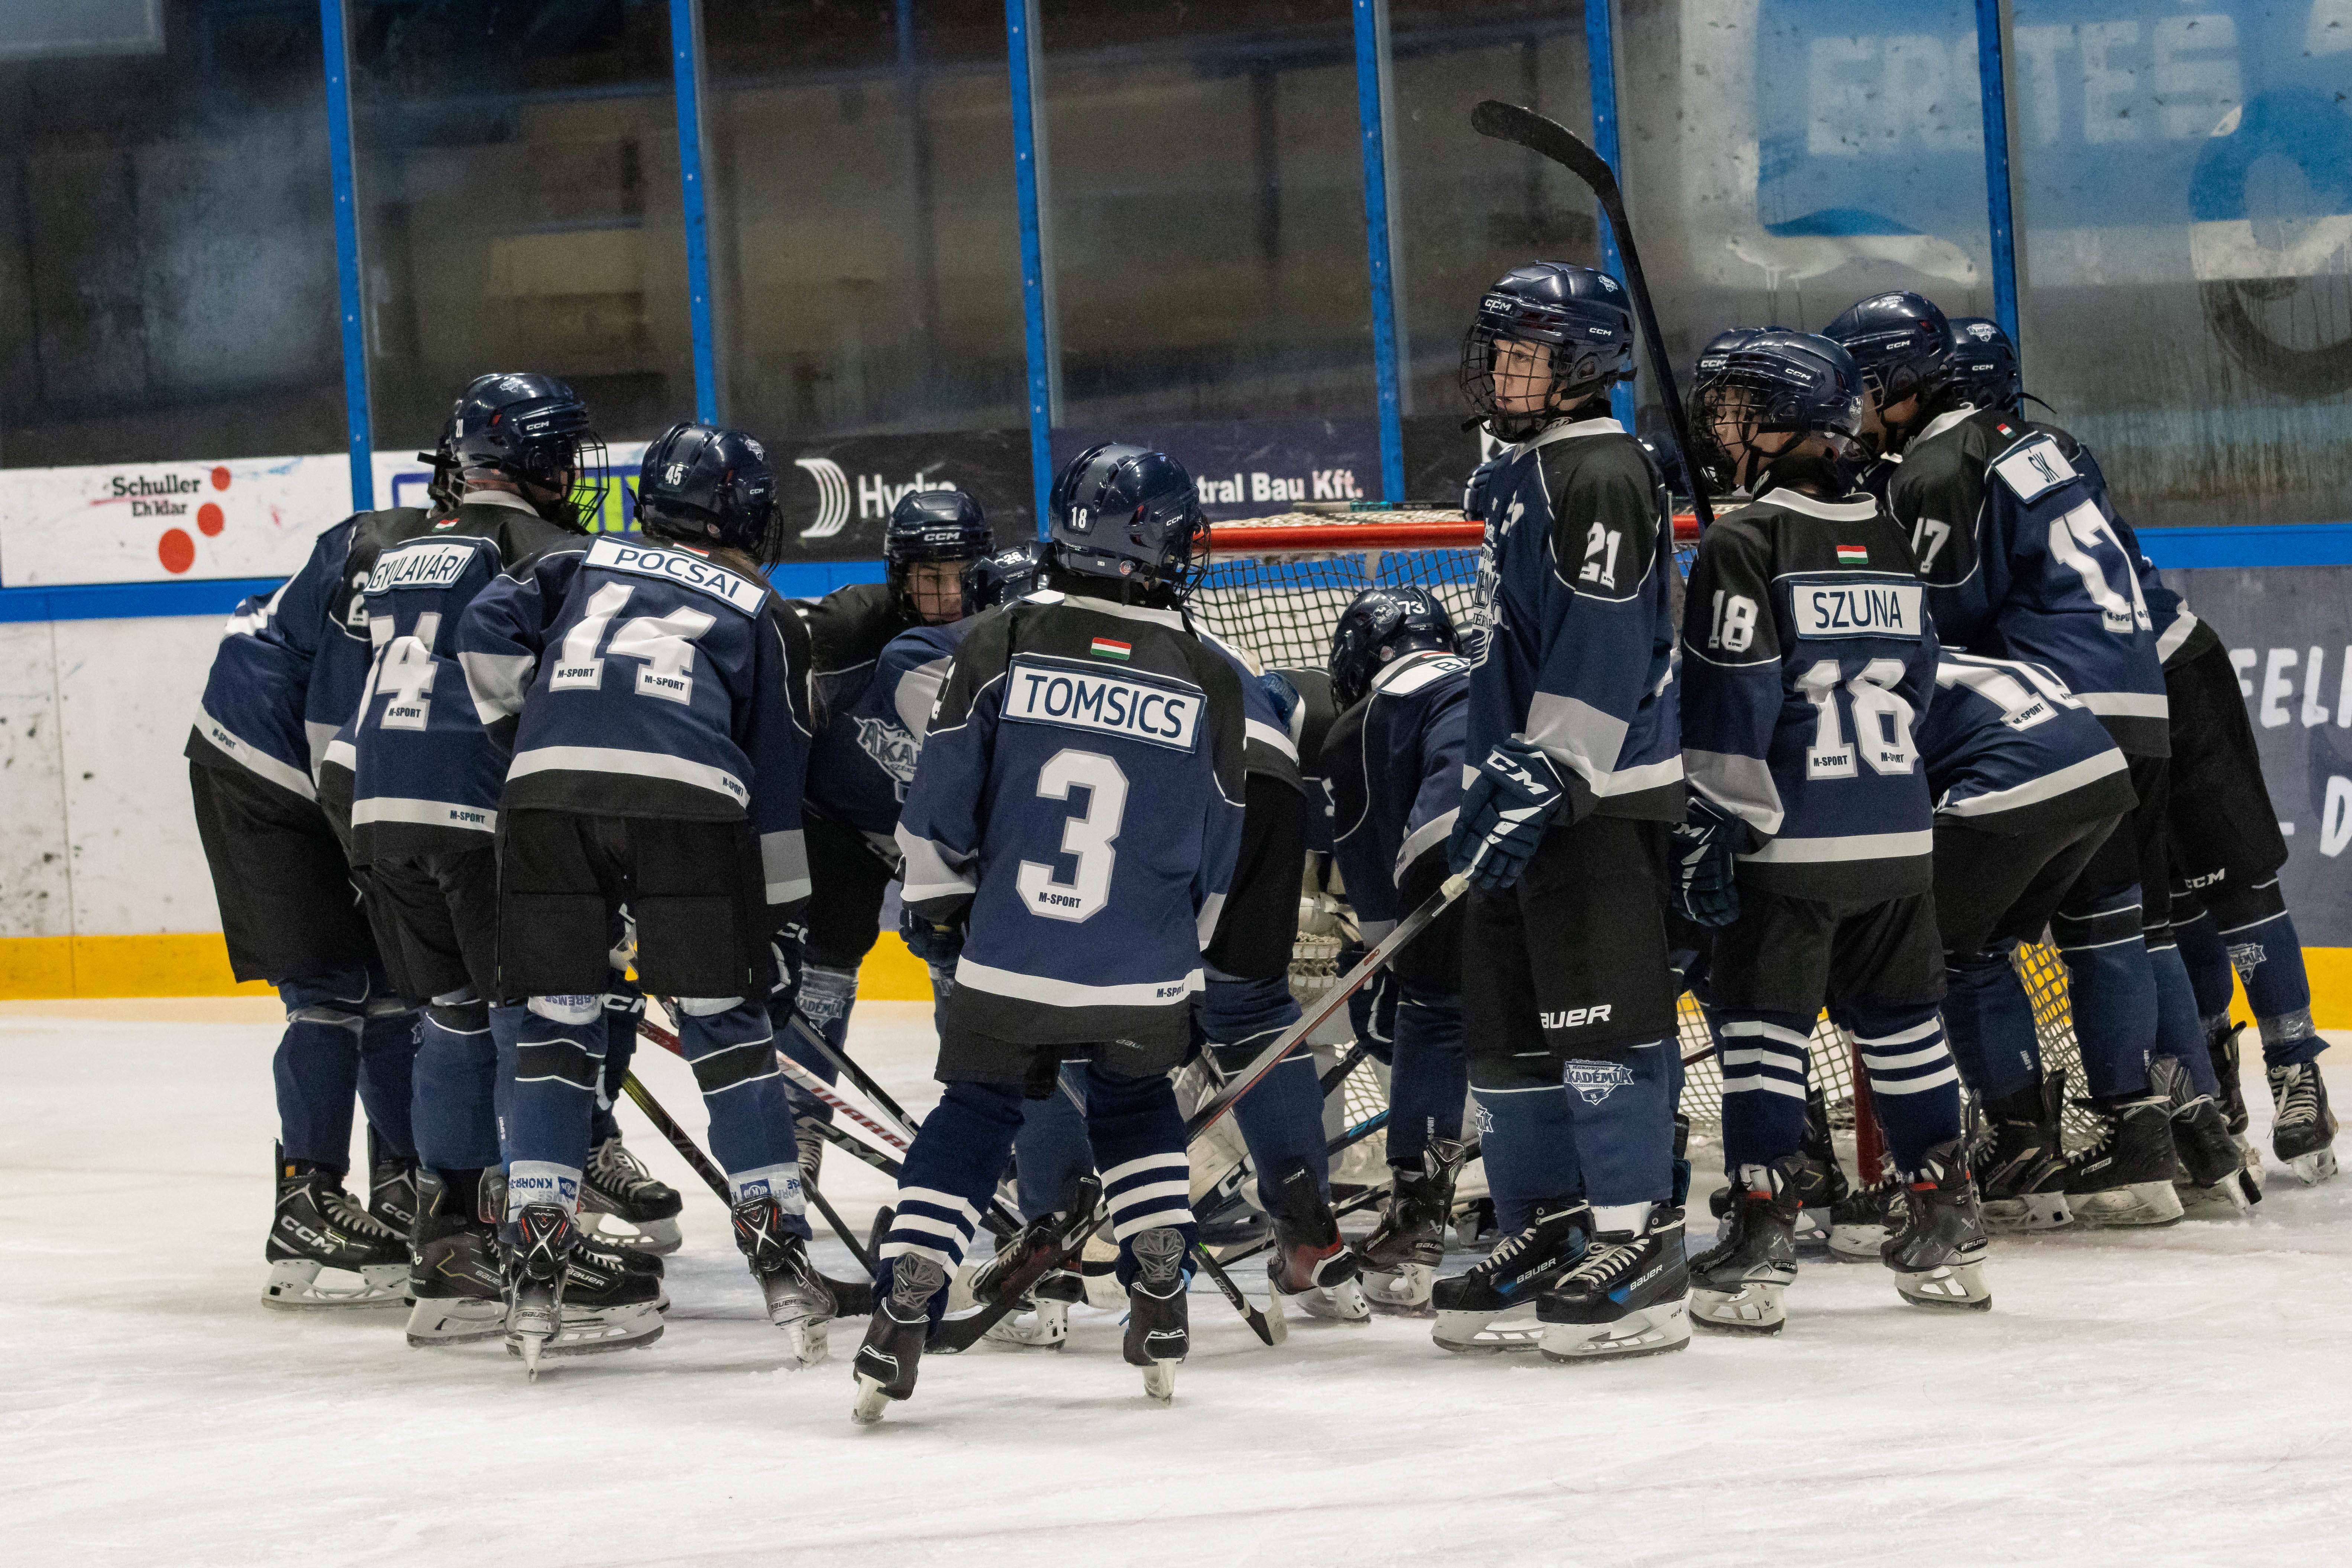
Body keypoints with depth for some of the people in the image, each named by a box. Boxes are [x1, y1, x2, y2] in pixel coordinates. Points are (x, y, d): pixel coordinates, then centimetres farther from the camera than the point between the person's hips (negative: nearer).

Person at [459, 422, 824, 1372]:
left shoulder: (582, 566, 30)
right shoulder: (762, 615, 24)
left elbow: (487, 631, 14)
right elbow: (776, 788, 23)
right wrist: (779, 921, 27)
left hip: (549, 794, 2)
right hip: (687, 800, -2)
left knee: (557, 1028, 11)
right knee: (726, 1027, 8)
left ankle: (539, 1274, 7)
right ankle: (780, 1258, 5)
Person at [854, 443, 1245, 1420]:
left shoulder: (1001, 647, -4)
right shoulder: (1207, 683, -1)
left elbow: (938, 808, 0)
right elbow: (1214, 861, 8)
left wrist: (936, 908, 17)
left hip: (1008, 965, -1)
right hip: (1144, 976, 1)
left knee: (972, 1118, 14)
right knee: (1136, 1111, 25)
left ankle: (898, 1322, 1)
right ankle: (1161, 1318, 19)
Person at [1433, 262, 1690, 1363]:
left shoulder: (1600, 473, -12)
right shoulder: (1516, 478, 20)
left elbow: (1601, 650, -20)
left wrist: (1538, 781, -23)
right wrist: (1483, 793, 25)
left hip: (1597, 800, -10)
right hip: (1524, 798, 10)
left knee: (1600, 1019, -12)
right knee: (1508, 1027, 12)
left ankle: (1638, 1250, -12)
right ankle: (1545, 1237, 19)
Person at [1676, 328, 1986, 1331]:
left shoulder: (1745, 545, -10)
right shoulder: (1890, 542, 12)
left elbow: (1731, 706, -14)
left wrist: (1707, 830, -11)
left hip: (1790, 844, -6)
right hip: (1898, 835, 6)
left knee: (1762, 1027, -2)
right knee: (1899, 1023, 15)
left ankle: (1759, 1245, -8)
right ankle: (1947, 1237, 17)